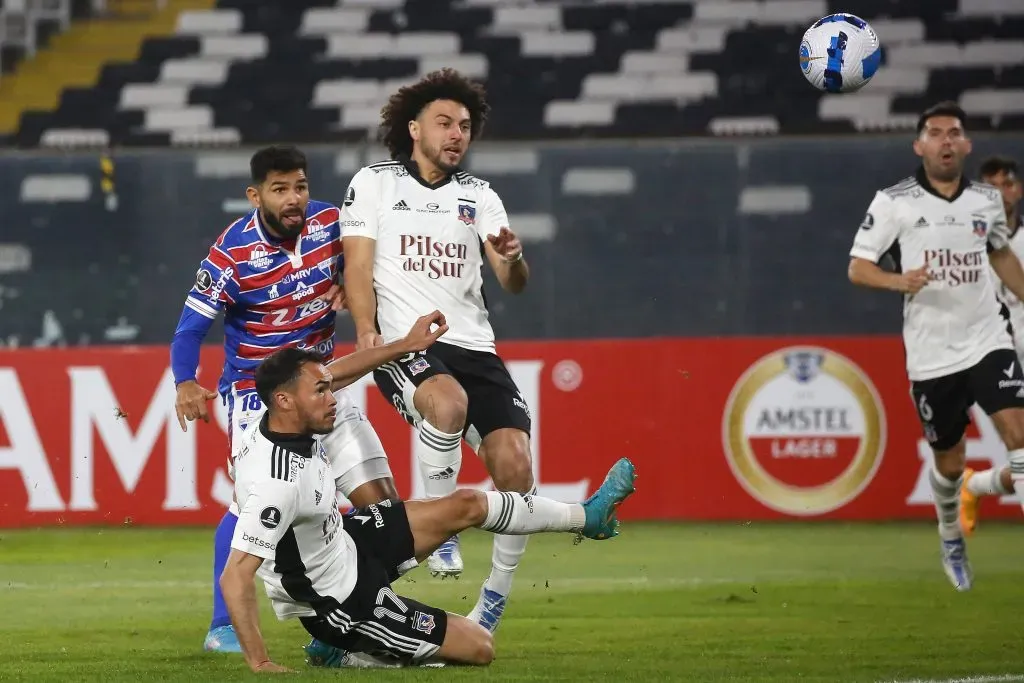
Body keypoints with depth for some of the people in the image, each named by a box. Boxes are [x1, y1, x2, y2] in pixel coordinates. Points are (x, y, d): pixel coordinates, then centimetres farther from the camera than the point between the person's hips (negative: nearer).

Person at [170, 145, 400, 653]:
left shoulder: (329, 223, -8)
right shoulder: (231, 253, -19)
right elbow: (191, 328, -17)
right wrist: (186, 383, -34)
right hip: (256, 388, -5)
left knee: (379, 499, 0)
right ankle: (222, 627, -8)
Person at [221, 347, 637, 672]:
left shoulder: (280, 423, -11)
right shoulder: (278, 484, -38)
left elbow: (336, 372, 10)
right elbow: (234, 577, -38)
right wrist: (259, 663, -37)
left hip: (342, 540, 9)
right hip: (343, 599, -9)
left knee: (466, 506, 15)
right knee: (479, 648, -4)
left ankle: (587, 517, 36)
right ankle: (351, 653, 6)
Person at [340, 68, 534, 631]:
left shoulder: (480, 196, 17)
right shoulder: (373, 183, 9)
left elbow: (513, 284, 8)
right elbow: (357, 267, 2)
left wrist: (512, 260, -16)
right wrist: (366, 330, -15)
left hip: (474, 346, 4)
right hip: (403, 342, -4)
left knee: (515, 464, -14)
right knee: (448, 402, -38)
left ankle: (494, 600, 3)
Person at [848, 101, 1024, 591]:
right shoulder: (894, 202, -5)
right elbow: (857, 267, -4)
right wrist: (899, 281, -23)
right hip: (931, 354, -2)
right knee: (949, 462, 9)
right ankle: (951, 541, 37)